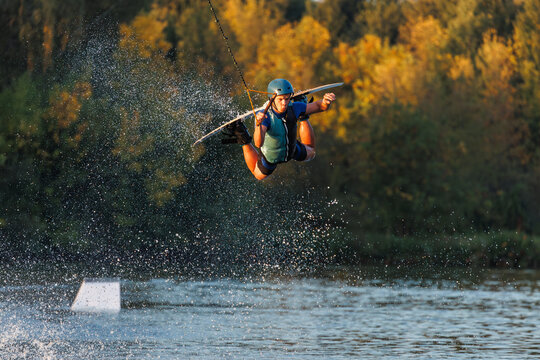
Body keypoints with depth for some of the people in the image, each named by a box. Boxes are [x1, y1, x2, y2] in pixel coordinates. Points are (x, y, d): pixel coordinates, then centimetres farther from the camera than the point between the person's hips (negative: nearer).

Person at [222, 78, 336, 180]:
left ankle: (303, 118, 45)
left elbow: (319, 106, -18)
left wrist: (326, 101, -43)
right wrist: (258, 125, -76)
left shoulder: (293, 108, -32)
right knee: (259, 175, 27)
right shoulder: (263, 116, -44)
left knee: (310, 154, 32)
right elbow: (258, 143, -57)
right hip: (271, 157, -3)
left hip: (292, 151, 3)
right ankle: (244, 141, 33)